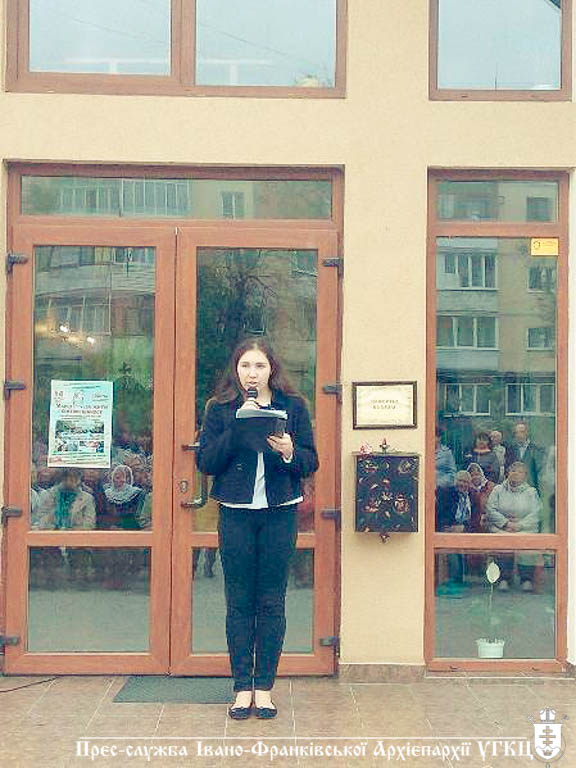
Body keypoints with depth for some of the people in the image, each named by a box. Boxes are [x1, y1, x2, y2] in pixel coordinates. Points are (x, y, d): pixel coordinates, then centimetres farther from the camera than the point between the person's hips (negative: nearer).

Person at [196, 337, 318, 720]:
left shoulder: (293, 406, 4)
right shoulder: (220, 408, 4)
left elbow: (311, 463, 3)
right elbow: (205, 462, -4)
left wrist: (289, 452, -18)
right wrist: (238, 426, -15)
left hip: (280, 513, 0)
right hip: (236, 513, 0)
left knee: (272, 602, 4)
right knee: (239, 602, 4)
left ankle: (265, 687, 14)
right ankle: (242, 687, 14)